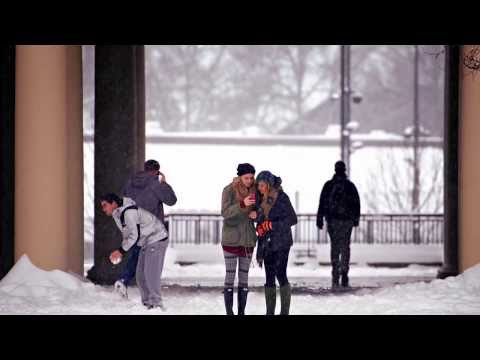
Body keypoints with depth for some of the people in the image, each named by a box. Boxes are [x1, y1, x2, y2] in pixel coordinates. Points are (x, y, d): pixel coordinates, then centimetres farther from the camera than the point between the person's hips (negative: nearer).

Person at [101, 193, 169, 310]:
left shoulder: (129, 212, -23)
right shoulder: (118, 214, 9)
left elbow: (135, 235, -25)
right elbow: (126, 235, 16)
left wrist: (121, 251, -21)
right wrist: (121, 252, 4)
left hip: (157, 239, -10)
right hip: (146, 243, 10)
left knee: (151, 274, -14)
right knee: (140, 275, 8)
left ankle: (156, 304, -11)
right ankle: (147, 303, 14)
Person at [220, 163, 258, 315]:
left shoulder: (254, 191, 3)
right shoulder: (229, 190, -10)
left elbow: (256, 211, 11)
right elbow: (225, 213, -18)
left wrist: (256, 214, -13)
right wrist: (242, 204, -33)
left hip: (248, 240, 4)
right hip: (231, 239, -4)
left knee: (244, 277, 6)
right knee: (230, 276, -1)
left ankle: (242, 311, 11)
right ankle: (229, 312, 3)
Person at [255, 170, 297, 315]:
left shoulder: (282, 197, -10)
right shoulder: (262, 199, 8)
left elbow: (292, 219, -12)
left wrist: (271, 225, -19)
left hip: (281, 242, -6)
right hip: (267, 242, 6)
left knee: (281, 275, -11)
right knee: (269, 277, 6)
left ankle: (285, 311, -5)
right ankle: (270, 312, 10)